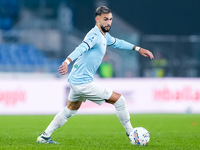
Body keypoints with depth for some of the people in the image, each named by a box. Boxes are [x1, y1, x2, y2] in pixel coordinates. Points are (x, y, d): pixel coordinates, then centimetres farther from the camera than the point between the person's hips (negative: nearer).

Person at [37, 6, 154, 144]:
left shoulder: (104, 36, 13)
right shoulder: (95, 36, -19)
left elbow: (117, 43, 33)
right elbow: (81, 48, -36)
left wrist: (138, 49, 33)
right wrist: (67, 62, -53)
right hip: (83, 83, -11)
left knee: (71, 109, 27)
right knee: (119, 100, -5)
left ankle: (44, 137, 31)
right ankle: (131, 134, 8)